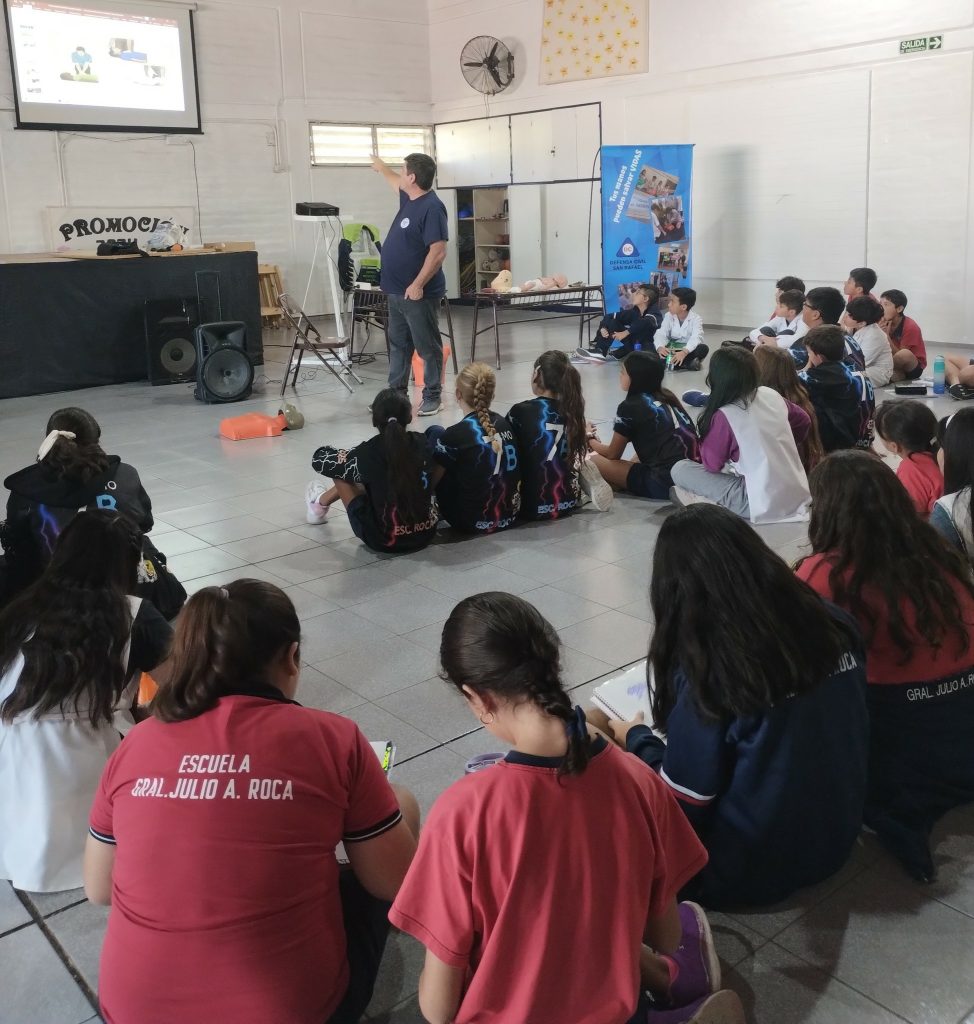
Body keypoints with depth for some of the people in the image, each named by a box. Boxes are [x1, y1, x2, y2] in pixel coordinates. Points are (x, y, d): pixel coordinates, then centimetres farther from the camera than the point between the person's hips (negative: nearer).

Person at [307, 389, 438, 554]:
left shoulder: (369, 452, -19)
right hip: (426, 534, 4)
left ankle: (321, 503, 42)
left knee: (341, 470, 12)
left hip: (385, 541, -4)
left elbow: (319, 460, -4)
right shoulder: (422, 443, -7)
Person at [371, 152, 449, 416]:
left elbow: (438, 252, -24)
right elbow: (396, 182, 35)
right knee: (398, 345, 14)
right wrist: (382, 167, 52)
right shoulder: (409, 198, 9)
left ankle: (432, 398, 9)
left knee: (428, 347, 1)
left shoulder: (432, 207, -18)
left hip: (418, 293, -10)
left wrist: (418, 285, -24)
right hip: (396, 291, 10)